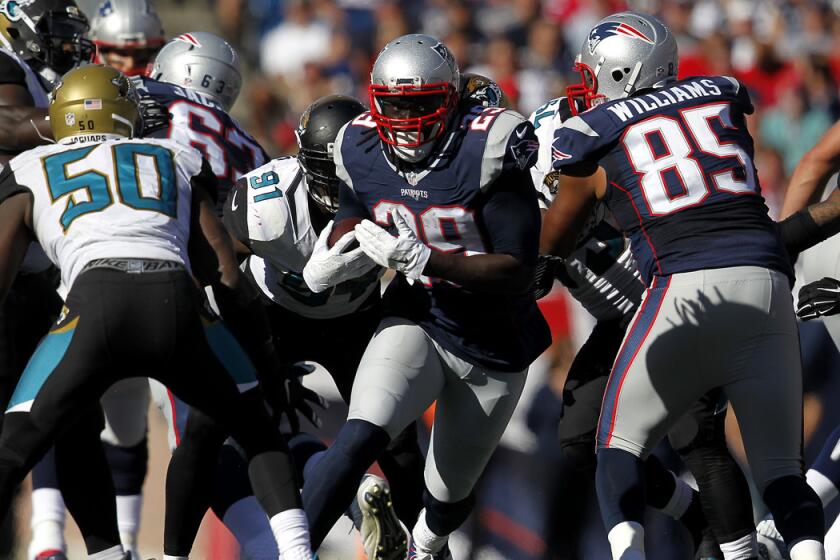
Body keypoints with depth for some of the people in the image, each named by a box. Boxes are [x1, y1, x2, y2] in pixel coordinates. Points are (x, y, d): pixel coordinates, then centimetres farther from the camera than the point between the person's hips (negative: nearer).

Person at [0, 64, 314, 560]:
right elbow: (227, 277, 24)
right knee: (258, 432, 24)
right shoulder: (175, 162, 31)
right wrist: (270, 360, 31)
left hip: (95, 301, -1)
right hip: (177, 301, 1)